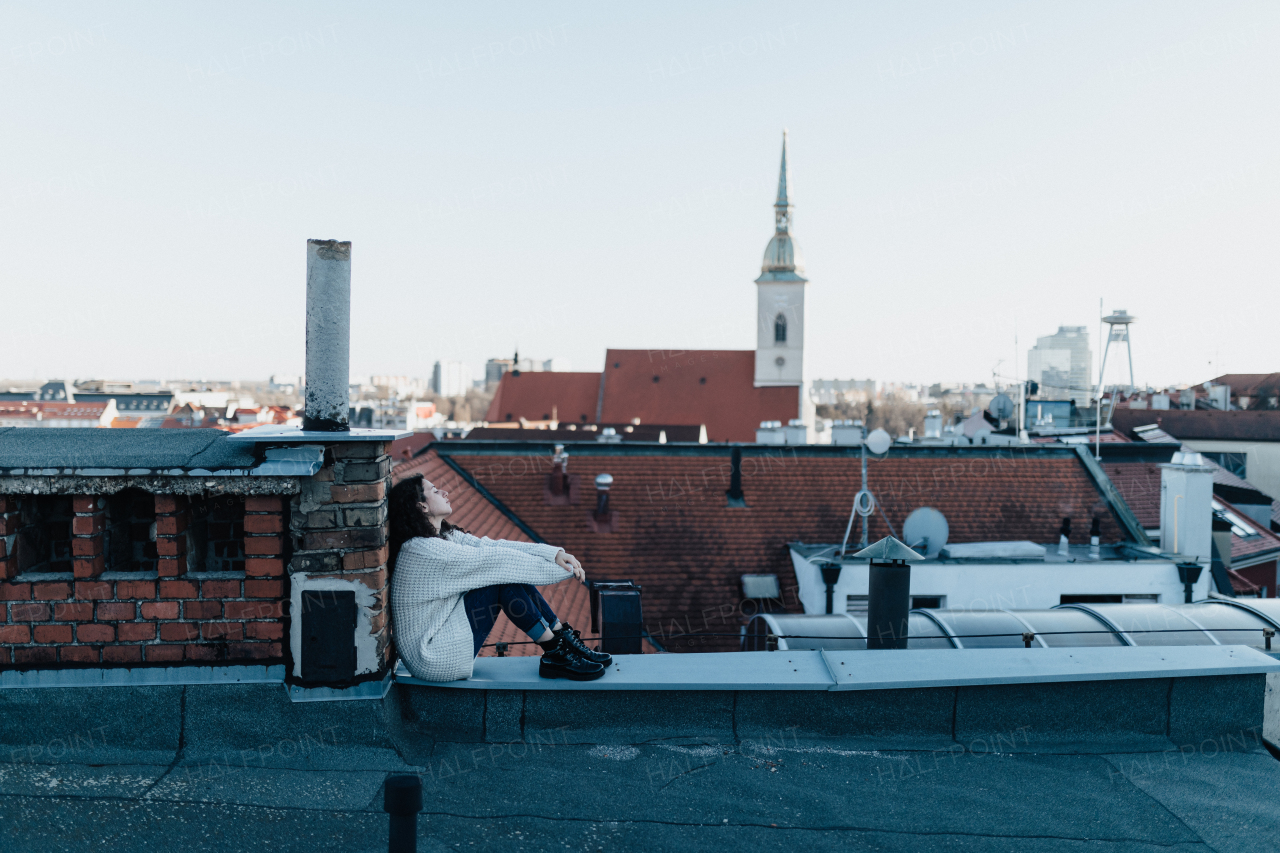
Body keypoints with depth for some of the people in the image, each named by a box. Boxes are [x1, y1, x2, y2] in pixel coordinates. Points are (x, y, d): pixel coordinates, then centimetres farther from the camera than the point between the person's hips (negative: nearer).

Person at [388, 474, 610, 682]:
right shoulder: (424, 550, -22)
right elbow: (494, 558, -20)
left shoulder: (445, 536, 8)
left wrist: (555, 553, -15)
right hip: (434, 660, -9)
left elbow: (494, 546, -1)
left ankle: (565, 638, 2)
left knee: (512, 573, -2)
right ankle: (556, 656, -10)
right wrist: (563, 569, -16)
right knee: (504, 576, -17)